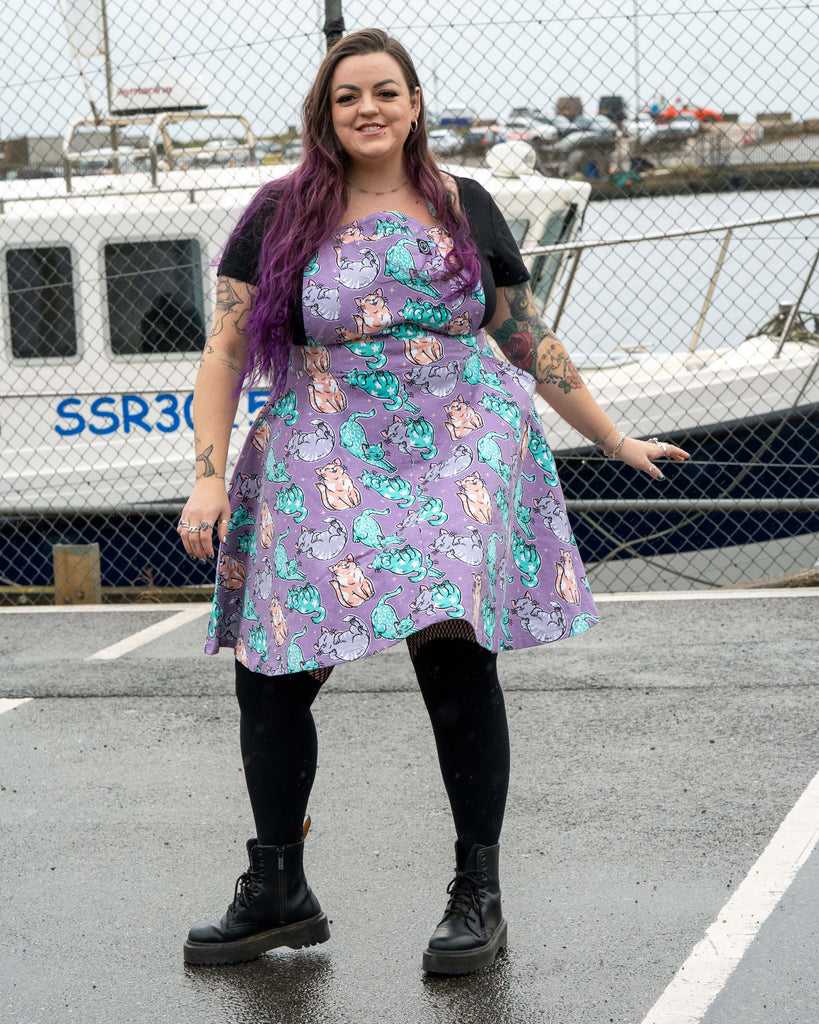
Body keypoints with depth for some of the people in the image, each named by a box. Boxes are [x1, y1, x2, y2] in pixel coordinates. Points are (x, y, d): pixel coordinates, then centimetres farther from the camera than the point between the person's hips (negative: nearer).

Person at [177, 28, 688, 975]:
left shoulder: (466, 210, 11)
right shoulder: (280, 217, 6)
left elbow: (530, 342, 18)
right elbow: (225, 353, 4)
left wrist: (616, 442, 19)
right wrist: (209, 478, -6)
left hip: (458, 447, 0)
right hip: (322, 460, 1)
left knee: (456, 655, -13)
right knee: (270, 676, -1)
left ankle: (478, 895, 1)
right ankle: (277, 895, 16)